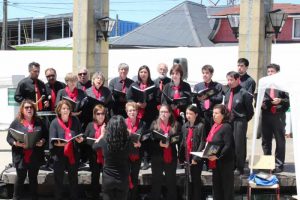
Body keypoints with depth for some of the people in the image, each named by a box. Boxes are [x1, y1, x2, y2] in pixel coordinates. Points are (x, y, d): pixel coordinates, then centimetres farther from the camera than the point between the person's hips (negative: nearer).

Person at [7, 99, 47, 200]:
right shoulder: (16, 122, -2)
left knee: (33, 178, 14)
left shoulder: (39, 122, 7)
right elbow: (9, 138, -2)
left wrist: (42, 141, -9)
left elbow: (45, 135, 11)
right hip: (21, 156, -3)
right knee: (20, 177, 6)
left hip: (35, 156, 3)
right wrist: (15, 143, -19)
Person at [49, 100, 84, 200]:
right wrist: (59, 143, -30)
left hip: (73, 154, 2)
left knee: (74, 179, 11)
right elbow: (52, 140, -11)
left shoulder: (75, 121, 2)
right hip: (59, 155, -2)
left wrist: (80, 139, -12)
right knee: (58, 180, 7)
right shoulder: (55, 122, -7)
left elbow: (79, 135, 10)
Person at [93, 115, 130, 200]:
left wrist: (102, 134, 20)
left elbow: (94, 146, 9)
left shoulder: (104, 141, -14)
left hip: (108, 179, 0)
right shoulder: (127, 141, -17)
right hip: (123, 179, 0)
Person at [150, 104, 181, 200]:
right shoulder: (154, 124, 3)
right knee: (156, 181, 7)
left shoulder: (176, 125, 3)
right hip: (157, 157, 0)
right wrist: (159, 144, -19)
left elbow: (179, 140, -1)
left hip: (171, 157, 1)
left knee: (171, 181, 9)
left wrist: (169, 144, -17)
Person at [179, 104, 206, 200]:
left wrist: (196, 158, -19)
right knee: (191, 181, 14)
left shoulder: (201, 126, -11)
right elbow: (183, 142, 13)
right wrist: (181, 157, 6)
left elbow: (202, 143, -15)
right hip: (187, 158, 6)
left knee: (196, 180, 0)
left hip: (196, 159, -6)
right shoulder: (185, 126, 9)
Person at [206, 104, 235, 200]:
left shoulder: (226, 127, -13)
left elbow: (228, 146, -20)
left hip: (225, 162, -9)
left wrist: (217, 156, -25)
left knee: (226, 187, -1)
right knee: (216, 187, 13)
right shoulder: (214, 126, 13)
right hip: (214, 162, 9)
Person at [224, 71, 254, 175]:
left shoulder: (243, 93, -12)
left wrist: (244, 120, -2)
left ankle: (239, 168, 7)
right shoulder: (227, 92, 9)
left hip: (239, 121, -6)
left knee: (239, 144, -1)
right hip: (228, 121, 7)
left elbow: (250, 111, -7)